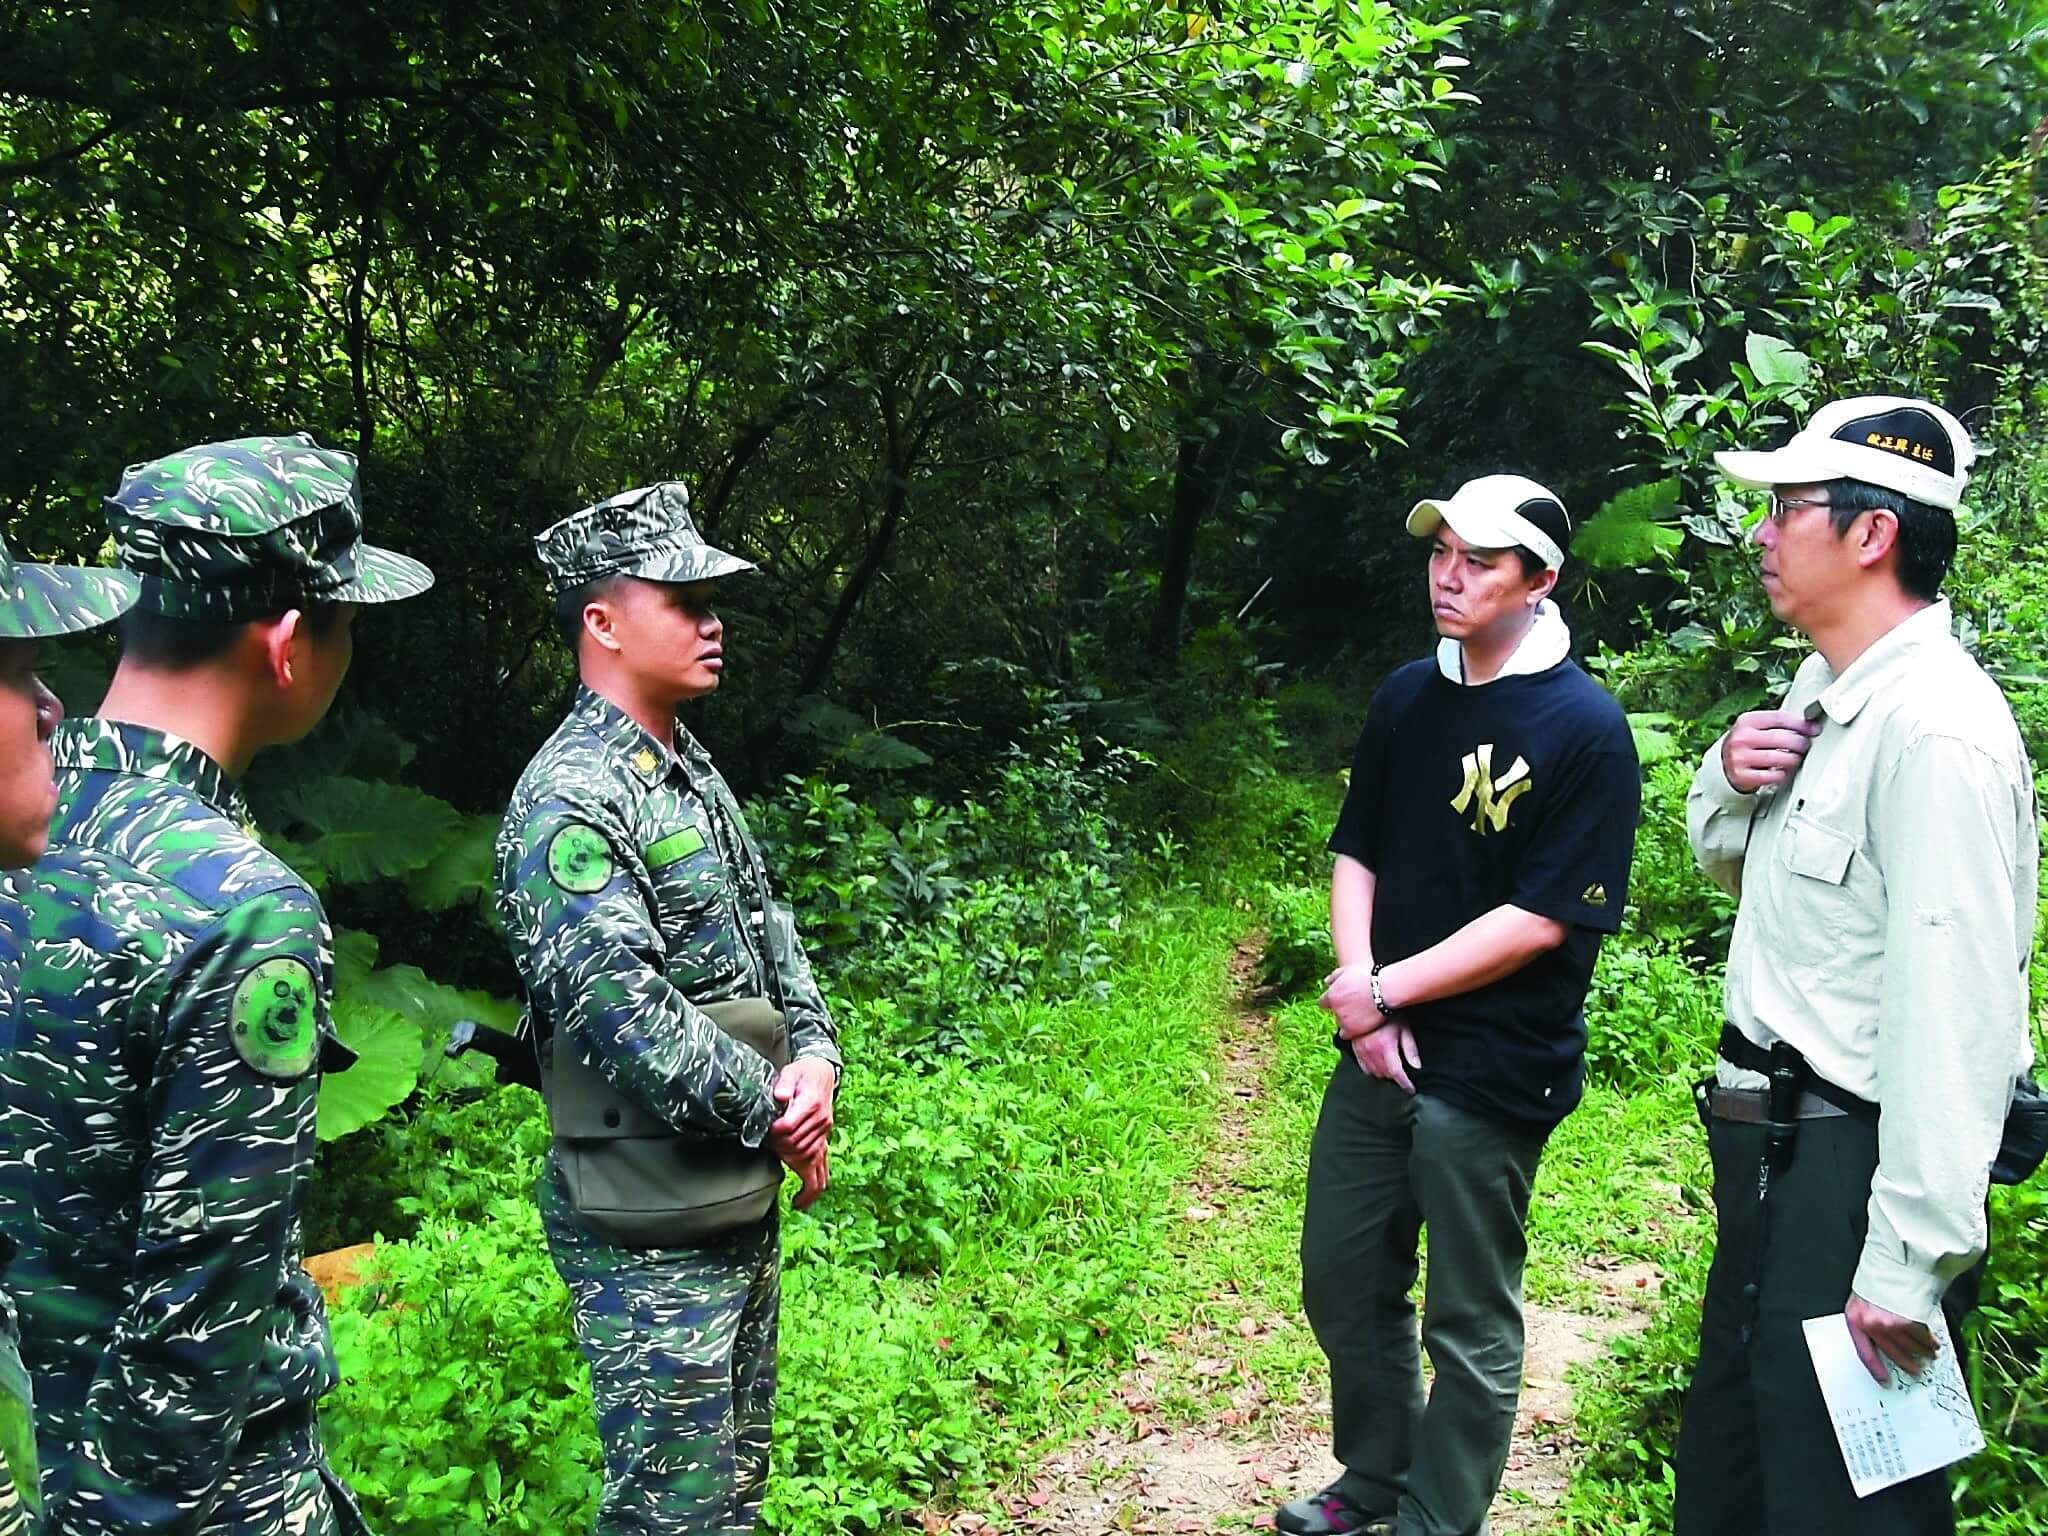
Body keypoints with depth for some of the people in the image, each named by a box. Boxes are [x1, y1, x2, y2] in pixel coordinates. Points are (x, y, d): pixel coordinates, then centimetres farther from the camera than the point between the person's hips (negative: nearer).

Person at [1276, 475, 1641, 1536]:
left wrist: (1388, 989, -16)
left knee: (1469, 1325, 9)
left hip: (1492, 1076, -6)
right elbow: (1356, 852, 8)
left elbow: (1542, 919, -18)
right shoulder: (1406, 698, 5)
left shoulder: (1585, 729, -14)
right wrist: (1360, 989, -7)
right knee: (1342, 1279, 18)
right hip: (1376, 1050, 7)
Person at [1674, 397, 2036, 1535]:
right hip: (1772, 1140, 9)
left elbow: (1955, 1011, -27)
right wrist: (1729, 781, -2)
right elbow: (1732, 865, 21)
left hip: (1856, 1161, -9)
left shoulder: (1934, 728, -23)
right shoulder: (1823, 691, 8)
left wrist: (1910, 1265, -26)